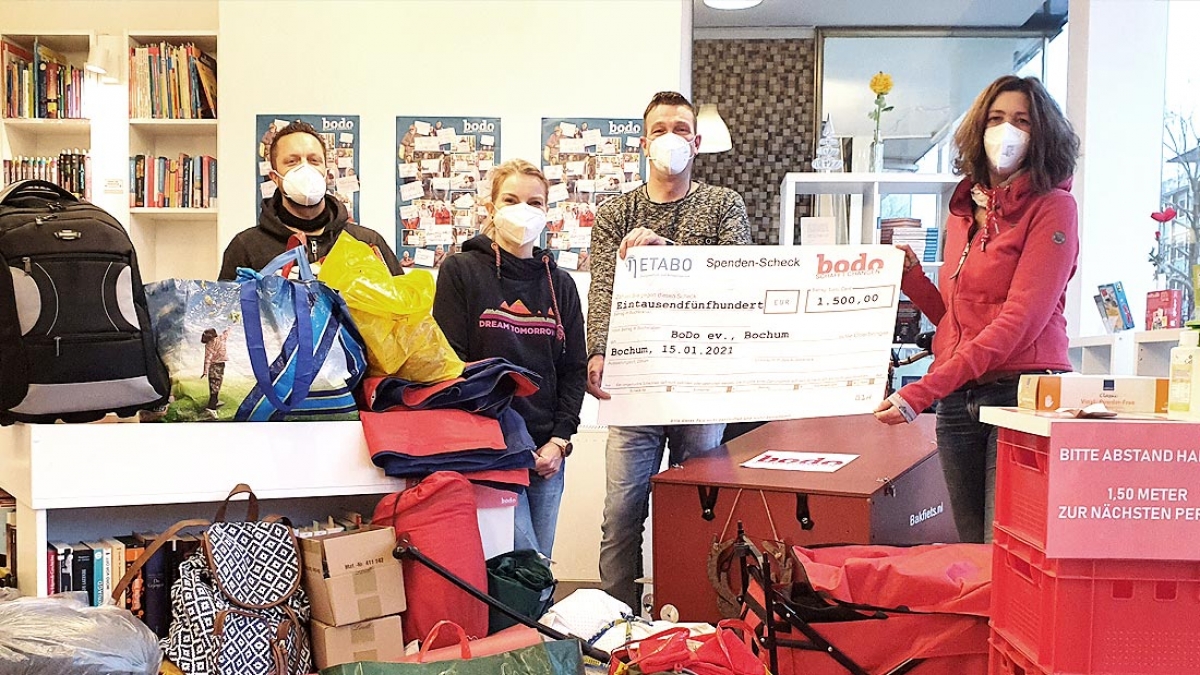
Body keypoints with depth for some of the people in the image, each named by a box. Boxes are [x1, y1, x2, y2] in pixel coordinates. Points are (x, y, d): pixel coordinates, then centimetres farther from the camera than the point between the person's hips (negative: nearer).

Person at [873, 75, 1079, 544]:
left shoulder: (1052, 207, -5)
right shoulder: (963, 210, 15)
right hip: (958, 401, 6)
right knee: (971, 553, 12)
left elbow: (1019, 320, -15)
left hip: (1022, 396, -6)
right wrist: (910, 275, 3)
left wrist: (923, 391, -22)